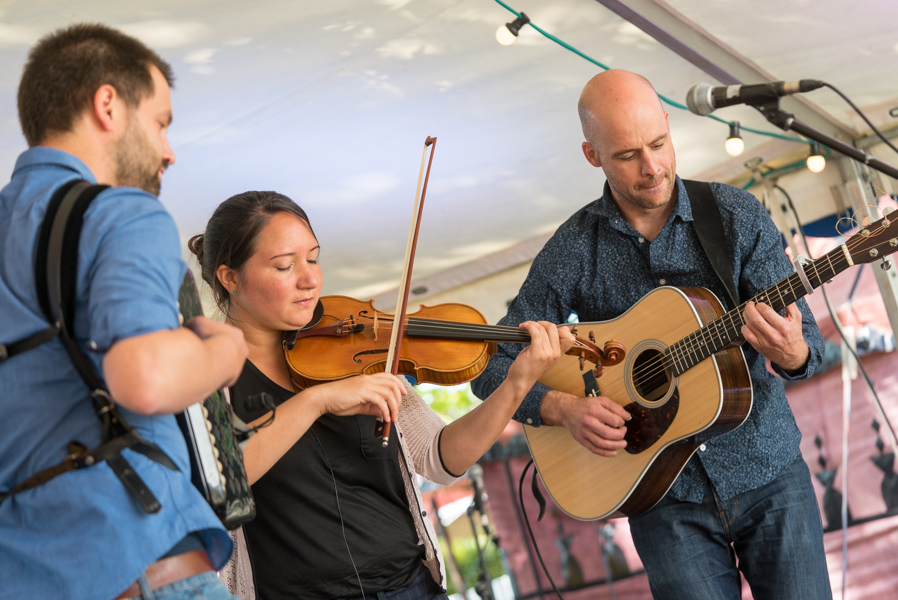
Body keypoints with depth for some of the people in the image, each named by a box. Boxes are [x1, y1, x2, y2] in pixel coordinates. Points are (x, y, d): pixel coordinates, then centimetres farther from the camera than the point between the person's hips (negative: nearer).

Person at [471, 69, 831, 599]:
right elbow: (492, 366, 0)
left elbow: (809, 343, -7)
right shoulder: (573, 251, -4)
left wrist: (790, 351, -30)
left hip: (768, 475, 1)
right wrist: (565, 409, -17)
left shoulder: (736, 215, -4)